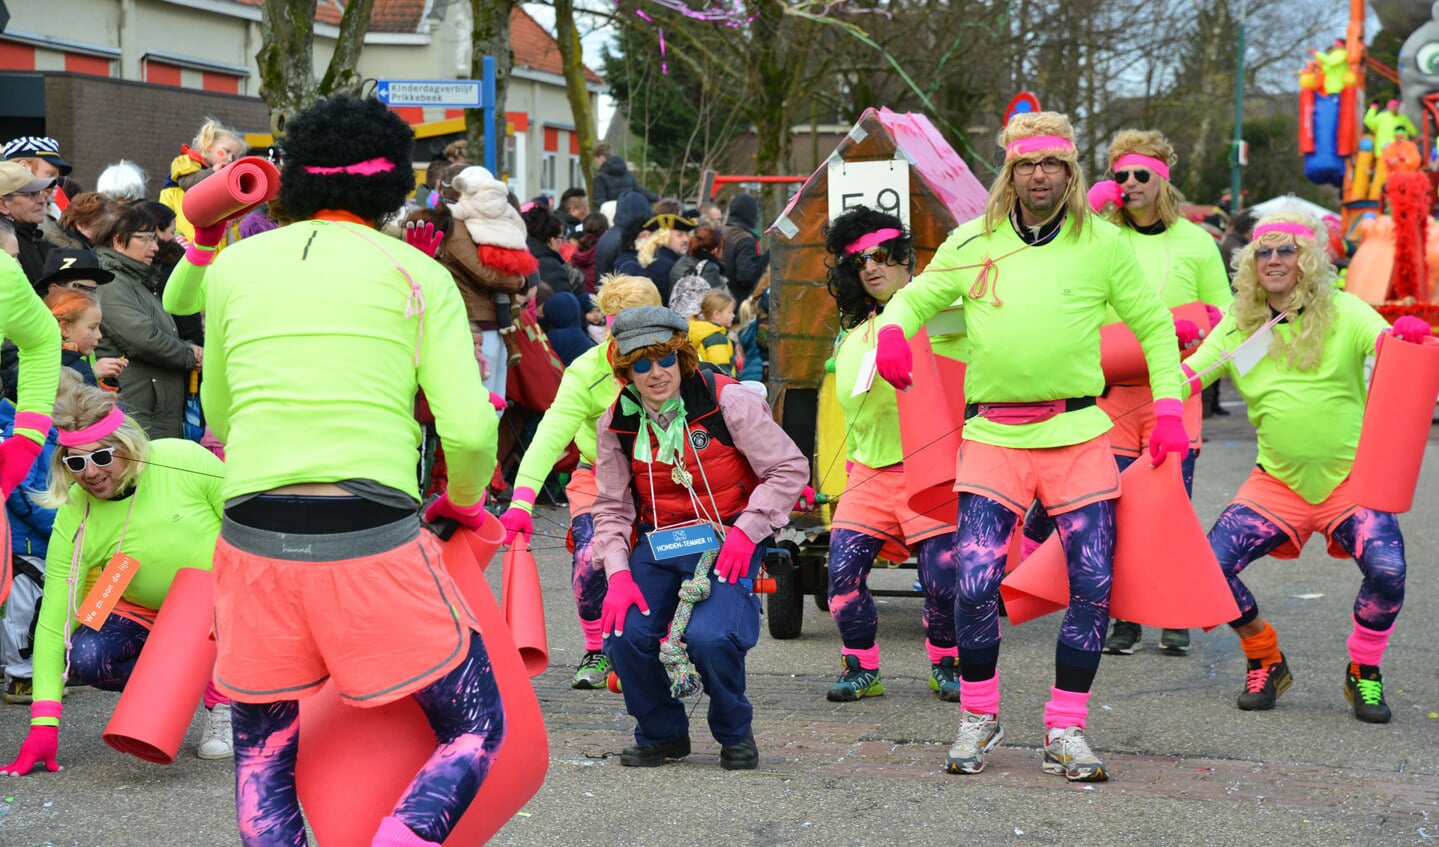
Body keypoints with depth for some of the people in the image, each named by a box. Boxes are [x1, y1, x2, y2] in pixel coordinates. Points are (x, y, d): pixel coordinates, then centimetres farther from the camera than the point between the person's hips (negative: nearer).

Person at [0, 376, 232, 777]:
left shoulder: (185, 461, -25)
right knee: (85, 657, -28)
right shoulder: (73, 519, -19)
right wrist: (43, 727, -23)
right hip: (146, 616, 1)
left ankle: (222, 701, -11)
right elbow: (53, 624, -19)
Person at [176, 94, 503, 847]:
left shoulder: (232, 265, 11)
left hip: (254, 536, 3)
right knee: (476, 730, 8)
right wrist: (464, 501, 17)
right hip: (375, 539, -3)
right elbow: (469, 430, -2)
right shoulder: (418, 274, 5)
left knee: (261, 753, 18)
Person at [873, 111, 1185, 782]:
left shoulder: (1102, 243, 5)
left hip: (1078, 435, 0)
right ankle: (978, 718, 12)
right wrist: (892, 330, -6)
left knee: (1093, 586, -3)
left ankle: (1065, 732, 10)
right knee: (975, 585, -9)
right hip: (993, 436, 0)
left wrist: (1169, 409, 2)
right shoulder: (973, 243, 8)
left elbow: (1154, 326, 12)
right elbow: (916, 297, 17)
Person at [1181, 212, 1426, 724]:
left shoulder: (1342, 312, -2)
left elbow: (1384, 342, -17)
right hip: (1278, 482, 3)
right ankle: (1266, 663, 12)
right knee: (1211, 564, -14)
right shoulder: (1239, 325, 5)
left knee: (1387, 570, -26)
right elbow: (1186, 376, 1)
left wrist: (1406, 334, -41)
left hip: (1351, 476, -3)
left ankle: (1363, 673, 3)